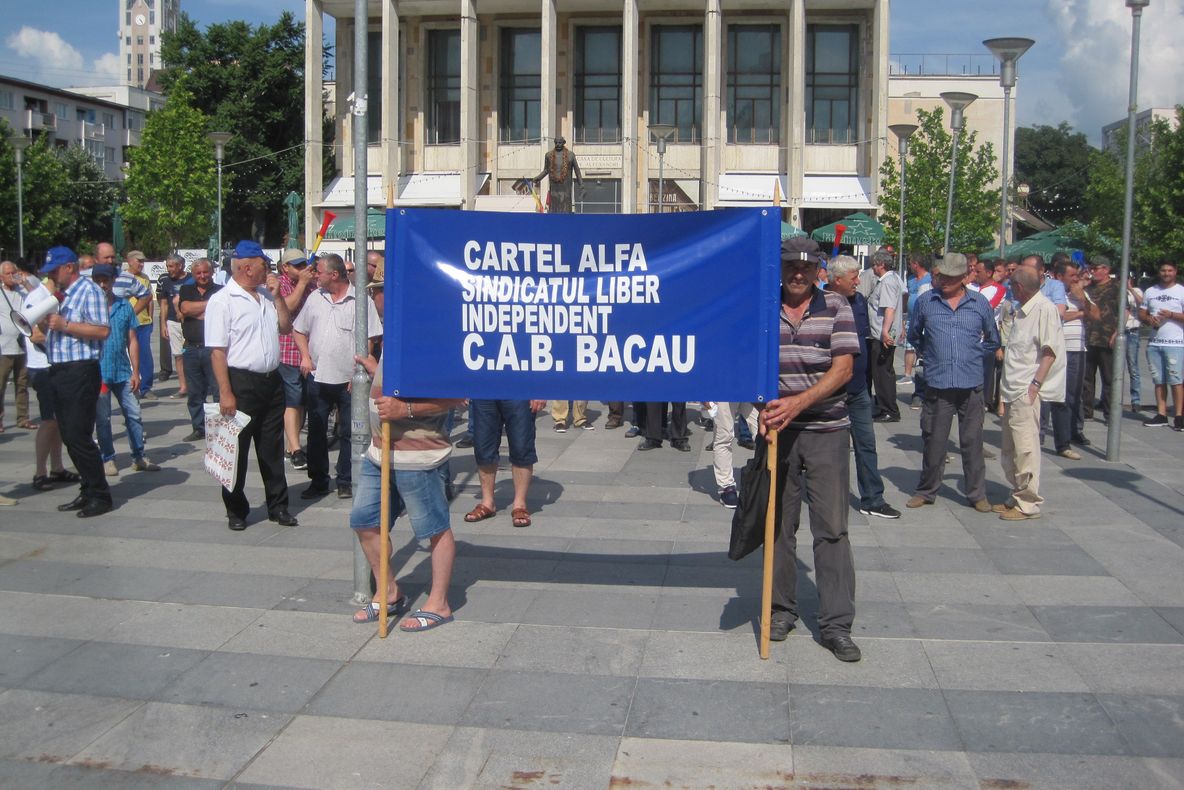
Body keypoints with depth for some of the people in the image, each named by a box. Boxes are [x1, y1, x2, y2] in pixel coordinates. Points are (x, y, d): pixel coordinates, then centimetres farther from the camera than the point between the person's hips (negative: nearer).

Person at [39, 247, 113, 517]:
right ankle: (88, 491, 19)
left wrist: (64, 325, -18)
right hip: (58, 371, 9)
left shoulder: (89, 291, -8)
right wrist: (45, 326, 7)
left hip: (80, 371, -9)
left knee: (78, 436, -8)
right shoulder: (58, 294, 18)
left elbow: (102, 331, -18)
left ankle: (100, 496, 0)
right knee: (69, 436, 11)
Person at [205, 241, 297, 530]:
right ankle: (236, 510, 17)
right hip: (241, 383, -7)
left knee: (272, 447, 14)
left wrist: (277, 296, 3)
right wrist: (225, 393, -19)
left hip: (271, 381, 7)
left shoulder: (267, 295, 11)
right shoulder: (222, 301, -11)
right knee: (237, 449, 5)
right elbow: (217, 351, -15)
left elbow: (286, 327, 16)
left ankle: (278, 505, 24)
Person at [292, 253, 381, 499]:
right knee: (316, 431, 8)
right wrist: (305, 356, 2)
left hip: (348, 380, -4)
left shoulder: (360, 300, -6)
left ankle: (346, 482, 17)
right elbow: (299, 330, 18)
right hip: (318, 377, 4)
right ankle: (318, 481, 18)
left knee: (347, 433, 6)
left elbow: (370, 339, -9)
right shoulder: (315, 298, 9)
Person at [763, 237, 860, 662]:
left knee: (832, 527, 0)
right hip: (777, 430, 1)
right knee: (779, 523, 9)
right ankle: (781, 609, 23)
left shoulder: (836, 308, 0)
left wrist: (799, 402, -20)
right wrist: (764, 409, -17)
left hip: (826, 431, -1)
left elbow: (843, 369, -8)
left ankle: (836, 624, 6)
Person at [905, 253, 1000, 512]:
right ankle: (926, 491, 18)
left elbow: (993, 341, 18)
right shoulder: (925, 302, 3)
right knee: (933, 442, 4)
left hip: (971, 384, 1)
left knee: (972, 442, 6)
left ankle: (977, 494, 17)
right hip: (937, 384, 0)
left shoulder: (980, 304, 4)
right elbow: (914, 336, 18)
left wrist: (974, 357, 11)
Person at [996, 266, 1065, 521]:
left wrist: (1035, 384, -21)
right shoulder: (1022, 311, 17)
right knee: (1010, 449, 14)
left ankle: (1029, 504, 0)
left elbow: (1050, 351, -17)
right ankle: (1017, 497, 24)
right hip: (1013, 390, 10)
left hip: (1026, 391, -10)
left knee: (1025, 448, -7)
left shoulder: (1045, 309, -11)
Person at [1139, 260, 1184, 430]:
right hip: (1154, 343, 5)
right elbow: (1141, 314, 17)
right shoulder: (1150, 292, 15)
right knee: (1159, 381, 7)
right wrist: (1149, 319, -4)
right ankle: (1161, 415, 12)